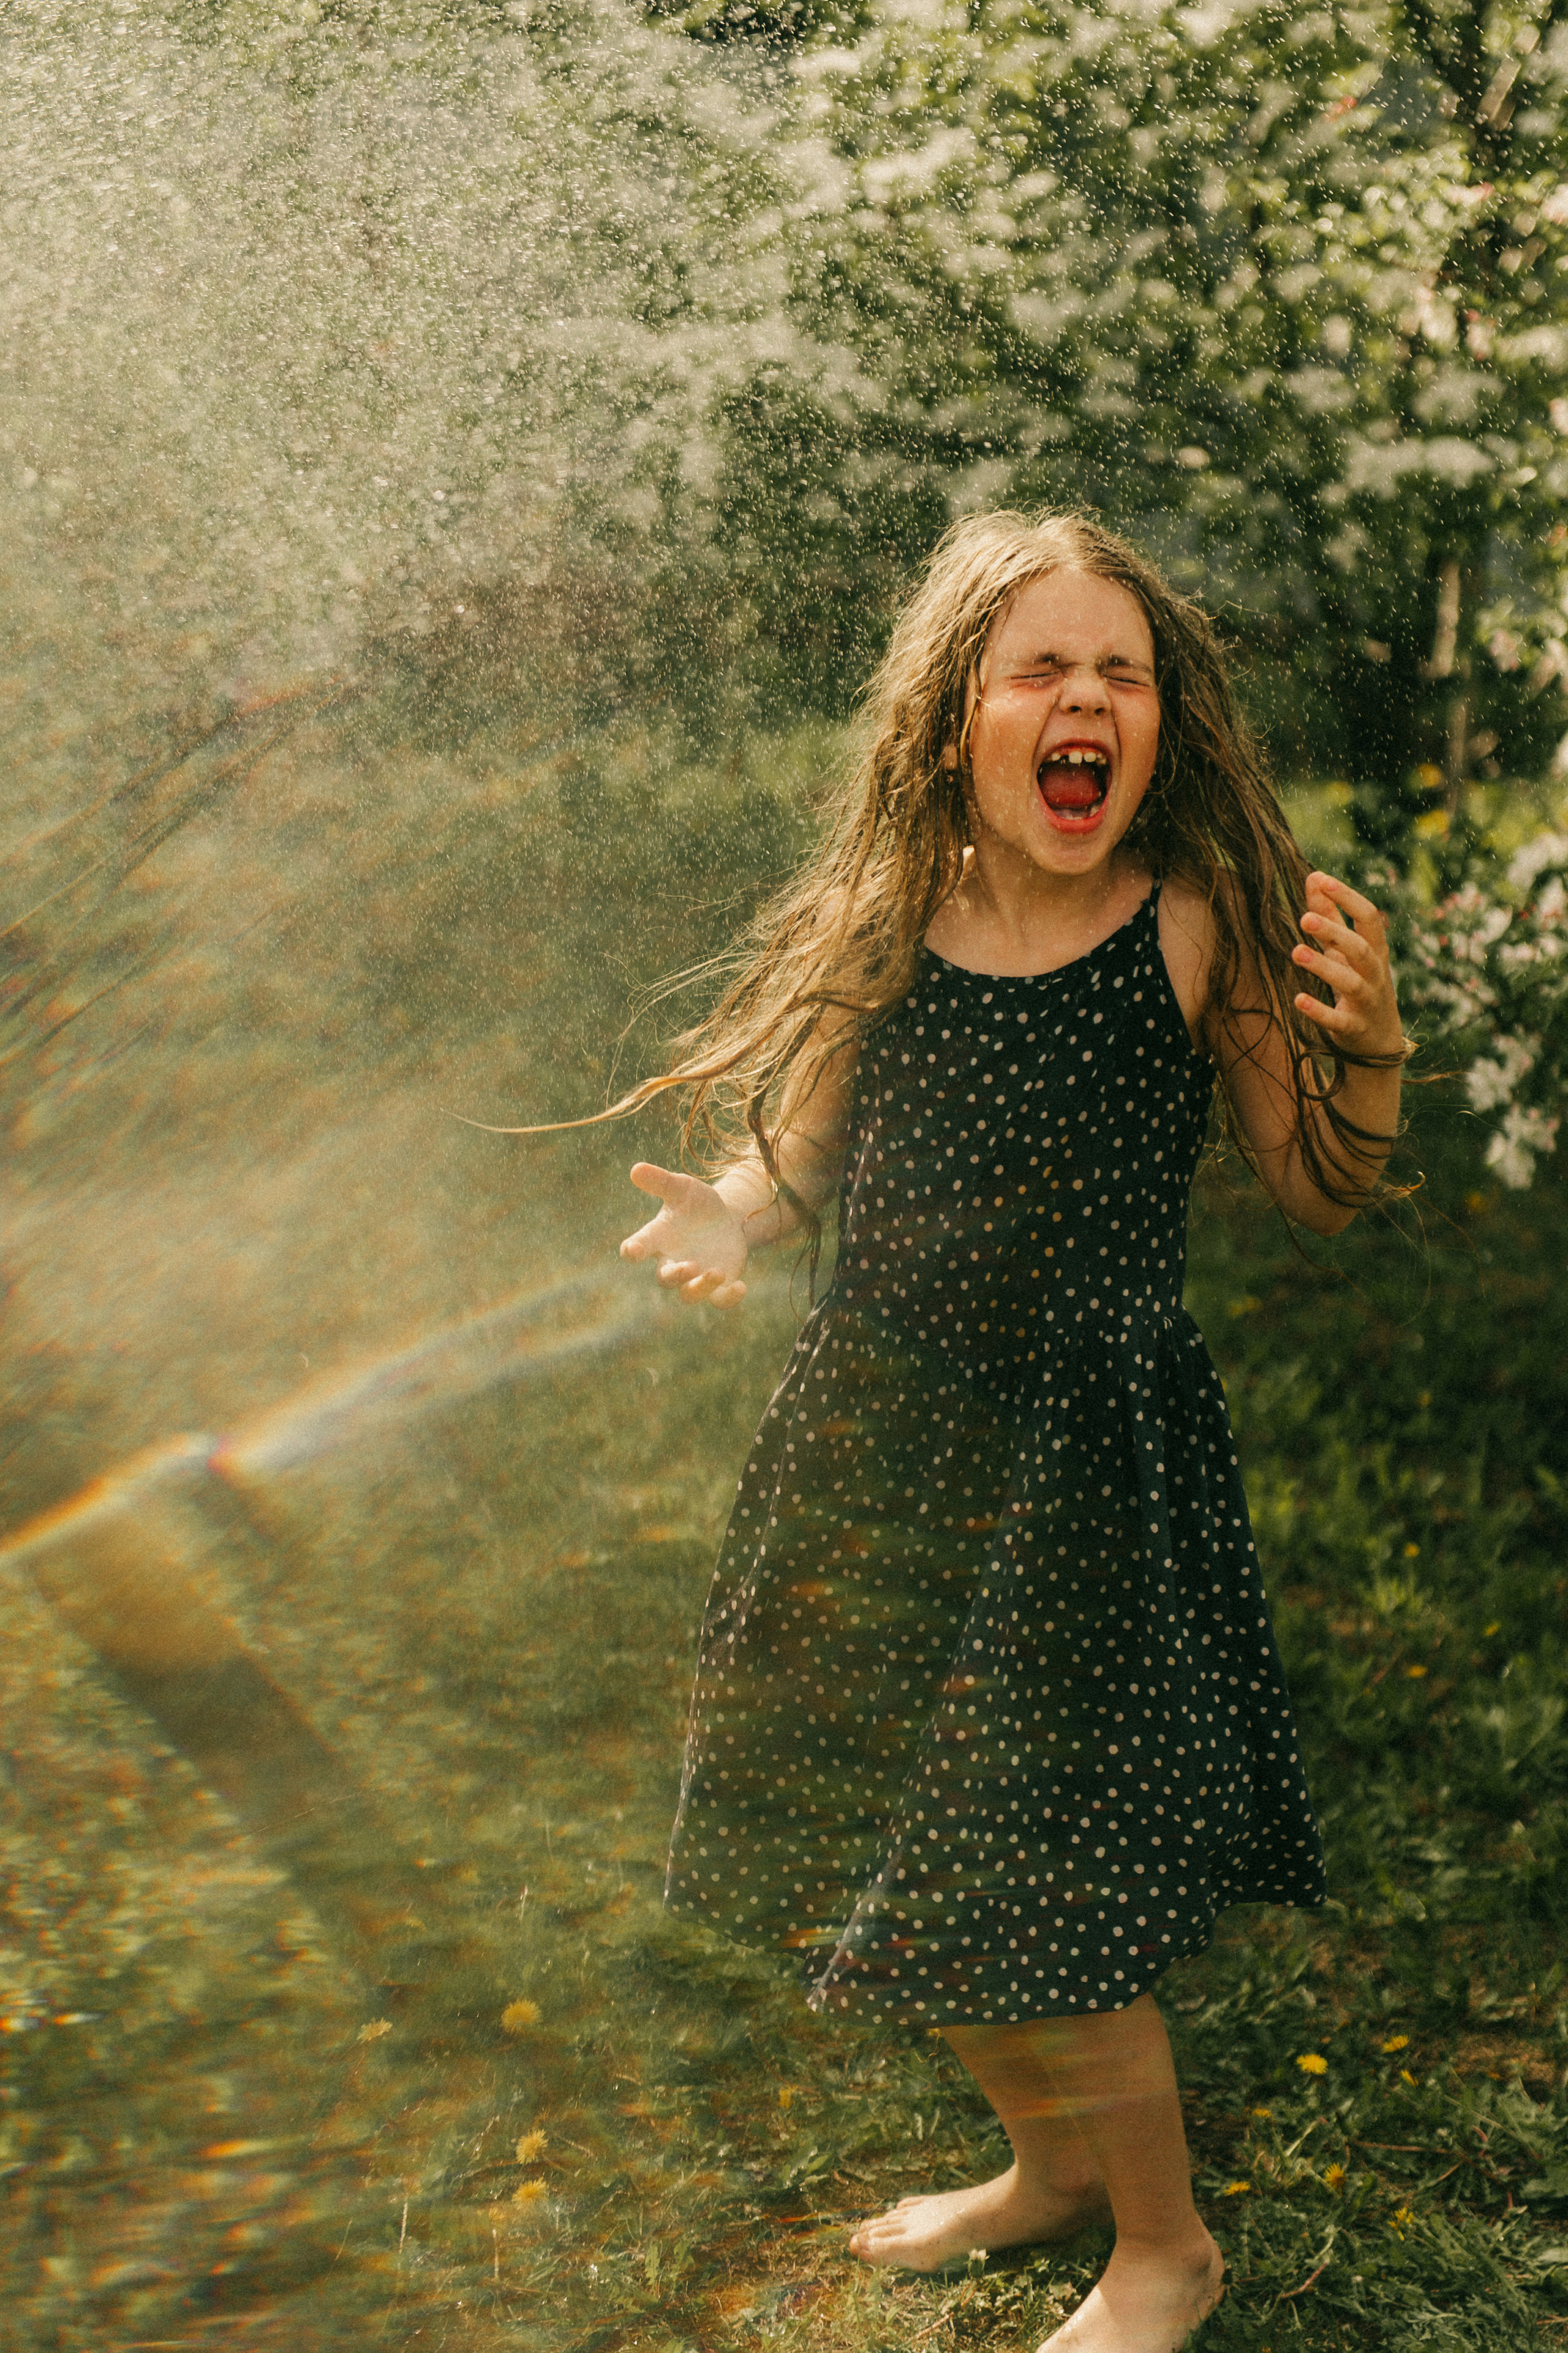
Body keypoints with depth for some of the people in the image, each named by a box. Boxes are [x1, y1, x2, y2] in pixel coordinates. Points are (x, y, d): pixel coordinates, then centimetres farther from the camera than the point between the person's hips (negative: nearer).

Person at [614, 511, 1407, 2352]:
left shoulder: (1196, 925, -10)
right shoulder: (884, 923, -2)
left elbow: (1319, 1191, -4)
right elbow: (798, 1149, 8)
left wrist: (1365, 1042, -22)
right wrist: (726, 1217, -14)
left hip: (1088, 1456, -4)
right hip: (876, 1441, 5)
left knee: (1026, 1897, 0)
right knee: (894, 1861, 18)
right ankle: (1051, 2164, 46)